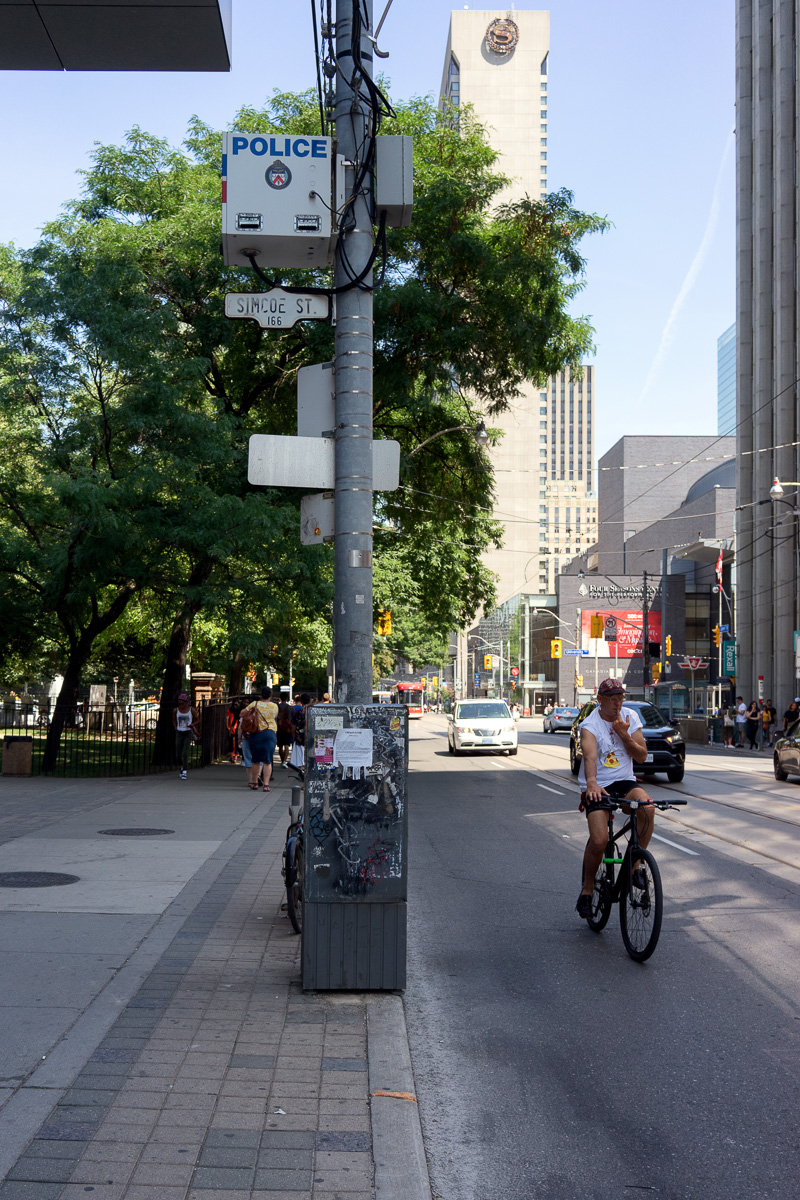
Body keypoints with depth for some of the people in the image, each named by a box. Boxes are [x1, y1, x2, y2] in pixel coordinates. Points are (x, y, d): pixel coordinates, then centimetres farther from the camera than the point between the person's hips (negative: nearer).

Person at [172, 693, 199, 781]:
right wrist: (176, 729, 9)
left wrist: (192, 724, -13)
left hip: (188, 733, -3)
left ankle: (184, 772, -12)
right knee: (178, 755, 4)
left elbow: (197, 720, 6)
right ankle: (182, 766, 35)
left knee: (185, 753, -18)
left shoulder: (192, 709, -6)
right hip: (179, 734, 3)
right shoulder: (176, 710, 0)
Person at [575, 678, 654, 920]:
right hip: (597, 788, -3)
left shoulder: (631, 717, 3)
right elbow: (590, 756, -30)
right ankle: (587, 889, 3)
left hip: (625, 782, 3)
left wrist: (624, 735, -15)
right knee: (599, 841, -23)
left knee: (647, 806, -31)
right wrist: (591, 783, -48)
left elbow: (641, 756, 1)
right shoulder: (590, 725, -10)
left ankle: (636, 864, -13)